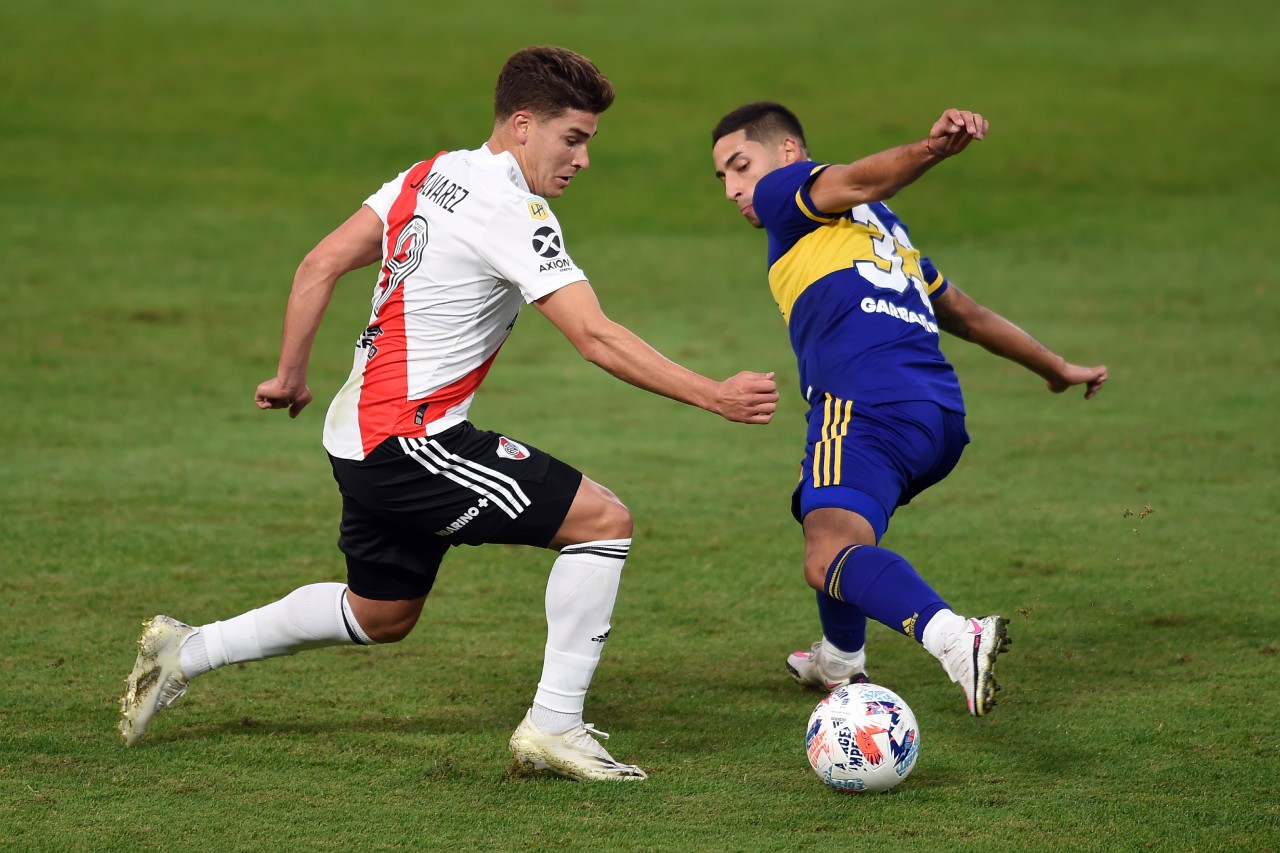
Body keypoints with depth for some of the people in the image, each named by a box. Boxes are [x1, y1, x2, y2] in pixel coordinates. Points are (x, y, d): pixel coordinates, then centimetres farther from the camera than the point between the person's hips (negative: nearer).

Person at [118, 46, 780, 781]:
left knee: (382, 616, 27)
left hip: (364, 438, 10)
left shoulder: (429, 177, 9)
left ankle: (185, 653, 31)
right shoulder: (515, 215, -17)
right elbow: (596, 338, -23)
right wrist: (715, 397, -23)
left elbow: (321, 266, 12)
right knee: (604, 521, -12)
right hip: (410, 438, -10)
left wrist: (291, 377, 21)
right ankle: (554, 726, -10)